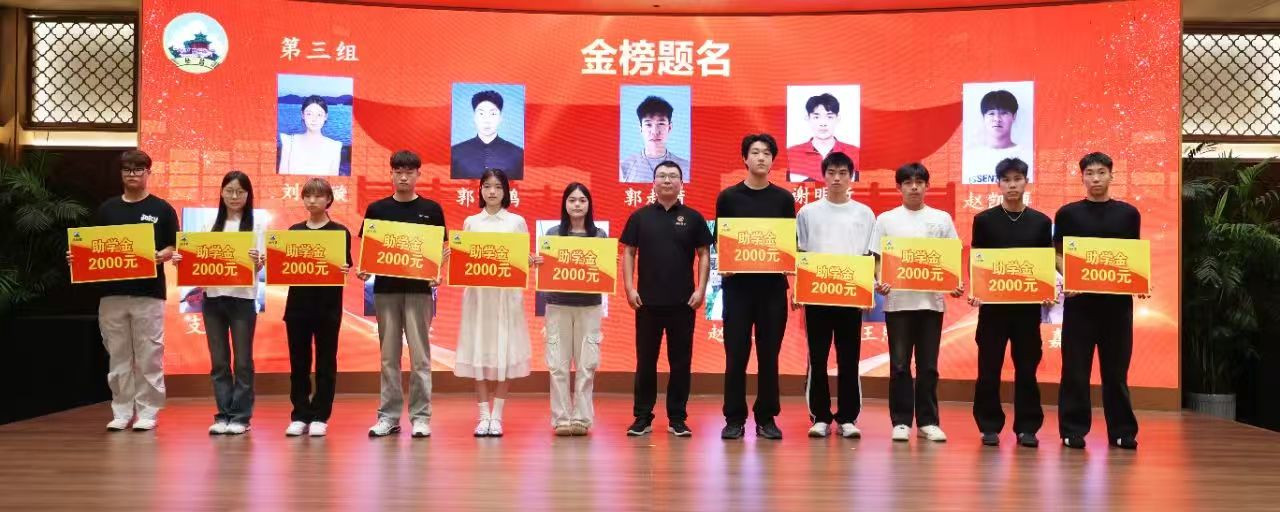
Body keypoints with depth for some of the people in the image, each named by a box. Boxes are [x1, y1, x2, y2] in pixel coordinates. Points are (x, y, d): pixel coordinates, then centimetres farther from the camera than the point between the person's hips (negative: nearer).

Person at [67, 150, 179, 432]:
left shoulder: (162, 209, 3)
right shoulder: (107, 209, 11)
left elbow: (173, 248, 1)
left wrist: (161, 256, -19)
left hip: (149, 293, -3)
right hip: (112, 292, 3)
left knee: (149, 356, -2)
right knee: (117, 356, 7)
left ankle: (147, 412, 6)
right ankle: (121, 412, 14)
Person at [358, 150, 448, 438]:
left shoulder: (431, 209, 5)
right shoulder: (377, 209, 8)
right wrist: (363, 269, -9)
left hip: (418, 288, -1)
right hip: (385, 288, 2)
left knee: (420, 355, -1)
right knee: (389, 356, 6)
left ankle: (421, 416, 6)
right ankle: (388, 415, 13)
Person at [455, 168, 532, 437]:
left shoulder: (517, 222, 5)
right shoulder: (470, 222, 9)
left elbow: (524, 260, 7)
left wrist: (531, 261, -14)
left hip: (506, 293, -1)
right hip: (477, 293, 1)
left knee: (505, 352, -1)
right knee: (477, 352, -1)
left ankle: (497, 415, 6)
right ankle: (483, 415, 6)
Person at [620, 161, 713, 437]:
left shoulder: (693, 218, 5)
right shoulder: (640, 217, 5)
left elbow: (704, 254, 5)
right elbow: (628, 253, 5)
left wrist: (701, 289, -4)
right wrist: (629, 288, -4)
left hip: (683, 302, 0)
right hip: (647, 301, 0)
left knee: (681, 362, 5)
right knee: (645, 361, 5)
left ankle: (678, 419, 13)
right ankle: (642, 417, 13)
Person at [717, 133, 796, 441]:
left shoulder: (784, 198, 8)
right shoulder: (728, 197, 5)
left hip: (773, 285, 1)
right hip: (737, 284, -1)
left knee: (769, 354, 5)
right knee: (736, 354, 1)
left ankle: (766, 418, 13)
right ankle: (734, 418, 8)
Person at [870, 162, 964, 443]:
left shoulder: (941, 219, 8)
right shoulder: (886, 220, 6)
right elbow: (878, 259, 5)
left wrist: (957, 284, -8)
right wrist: (879, 282, -13)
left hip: (931, 301, 1)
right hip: (897, 301, -1)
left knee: (928, 365, 5)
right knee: (899, 365, 2)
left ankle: (928, 421, 12)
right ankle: (901, 421, 9)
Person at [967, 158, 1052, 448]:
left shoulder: (1041, 222, 7)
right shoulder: (984, 220, 3)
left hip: (1028, 304, 1)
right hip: (992, 303, -1)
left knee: (1027, 367, 4)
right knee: (989, 367, 2)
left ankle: (1027, 427, 13)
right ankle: (989, 426, 12)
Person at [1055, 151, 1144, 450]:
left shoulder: (1128, 213, 9)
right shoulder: (1068, 213, 5)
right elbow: (1058, 254, 5)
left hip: (1117, 299, 1)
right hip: (1079, 299, -1)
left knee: (1116, 368, 7)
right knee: (1075, 368, 1)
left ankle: (1122, 430, 15)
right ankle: (1073, 429, 9)